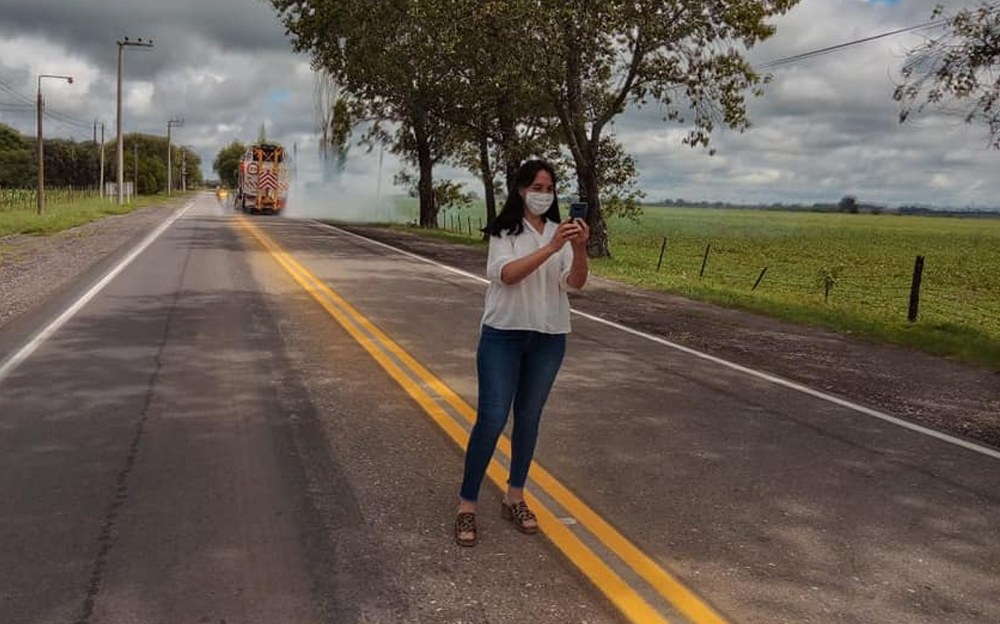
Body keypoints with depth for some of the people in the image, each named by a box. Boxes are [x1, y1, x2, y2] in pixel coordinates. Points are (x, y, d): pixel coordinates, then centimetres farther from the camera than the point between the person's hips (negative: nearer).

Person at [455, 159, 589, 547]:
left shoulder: (559, 232, 3)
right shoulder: (504, 231, -4)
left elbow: (575, 283, -8)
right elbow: (507, 274, -22)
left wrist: (580, 249, -27)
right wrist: (552, 248, -31)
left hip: (549, 339, 4)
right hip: (503, 335, -3)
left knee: (528, 418, 12)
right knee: (491, 420, -5)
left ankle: (514, 499, 26)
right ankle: (467, 505, 7)